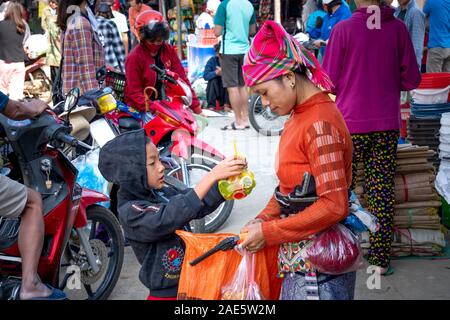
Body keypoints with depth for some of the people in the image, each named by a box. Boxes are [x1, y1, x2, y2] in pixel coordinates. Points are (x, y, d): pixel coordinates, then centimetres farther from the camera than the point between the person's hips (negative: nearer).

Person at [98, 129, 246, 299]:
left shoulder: (163, 193, 2)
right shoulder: (130, 212, -20)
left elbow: (200, 204, 1)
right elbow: (168, 218, -36)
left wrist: (228, 176, -16)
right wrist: (211, 176, -39)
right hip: (168, 293, -7)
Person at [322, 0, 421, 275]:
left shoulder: (343, 29, -9)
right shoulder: (398, 27, -2)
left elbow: (329, 81, -5)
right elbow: (411, 79, 2)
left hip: (350, 123, -2)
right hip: (387, 125, 2)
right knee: (383, 191, 8)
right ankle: (381, 260, 12)